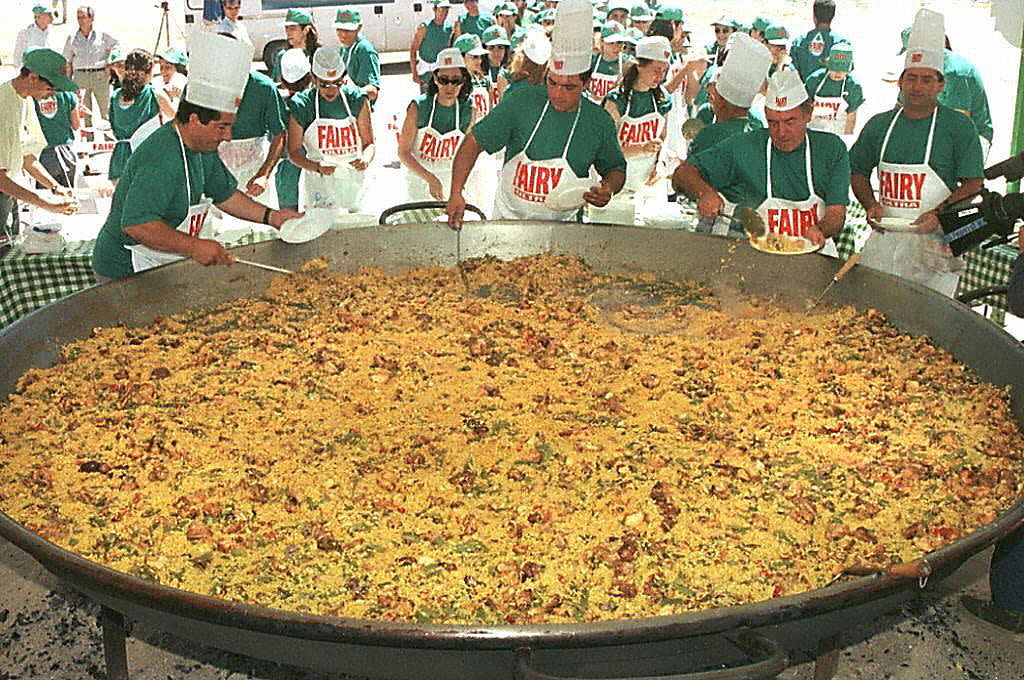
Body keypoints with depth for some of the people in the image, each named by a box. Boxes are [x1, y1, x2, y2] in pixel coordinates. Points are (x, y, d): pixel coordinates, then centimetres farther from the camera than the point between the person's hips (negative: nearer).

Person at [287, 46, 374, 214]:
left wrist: (366, 160, -18)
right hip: (319, 183, -2)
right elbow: (294, 151, -1)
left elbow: (369, 143, 5)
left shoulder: (357, 100, -1)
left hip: (354, 180, 2)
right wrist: (318, 167, -19)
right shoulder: (301, 105, -6)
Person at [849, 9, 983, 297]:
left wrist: (940, 214, -19)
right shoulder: (879, 125, 10)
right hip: (885, 237, 3)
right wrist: (871, 205, 0)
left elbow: (973, 185, -4)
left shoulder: (959, 127, -1)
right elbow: (859, 172, 18)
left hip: (934, 241, -3)